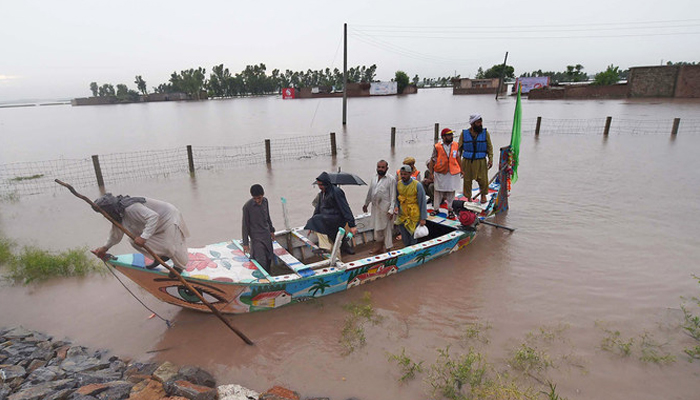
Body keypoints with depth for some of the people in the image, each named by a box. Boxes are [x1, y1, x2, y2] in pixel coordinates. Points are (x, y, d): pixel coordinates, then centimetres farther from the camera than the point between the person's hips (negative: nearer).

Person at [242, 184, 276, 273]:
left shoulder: (265, 201, 0)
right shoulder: (247, 206, -17)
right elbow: (245, 225, -11)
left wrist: (271, 230, 22)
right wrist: (245, 243, -9)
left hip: (267, 236, 6)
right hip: (256, 238, -6)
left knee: (269, 260, 13)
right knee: (262, 263, -10)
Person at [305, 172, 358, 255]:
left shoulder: (336, 192, -16)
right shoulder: (321, 194, 11)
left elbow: (345, 209, -20)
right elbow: (318, 209, 17)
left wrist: (352, 225, -24)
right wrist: (311, 226, 12)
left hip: (337, 218, -9)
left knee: (318, 220, -25)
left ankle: (325, 248, -19)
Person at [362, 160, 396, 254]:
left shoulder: (391, 179, -10)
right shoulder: (374, 178, 10)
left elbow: (393, 196, -13)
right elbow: (370, 192, 20)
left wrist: (391, 210, -19)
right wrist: (366, 204, 24)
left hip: (385, 209, -7)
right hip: (375, 207, 7)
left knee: (387, 229, 0)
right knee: (377, 228, 17)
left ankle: (387, 249, 12)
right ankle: (379, 247, 32)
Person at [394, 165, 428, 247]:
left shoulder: (417, 185, -14)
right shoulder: (398, 184, -2)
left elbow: (422, 202, -10)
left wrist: (423, 218, -10)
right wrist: (396, 206, -11)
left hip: (414, 216, -4)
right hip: (402, 216, 4)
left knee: (413, 238, 6)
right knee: (405, 239, 13)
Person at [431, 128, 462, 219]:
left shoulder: (456, 145, 1)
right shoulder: (437, 147, -9)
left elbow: (457, 158, 12)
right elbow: (433, 160, -3)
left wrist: (461, 170, 15)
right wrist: (431, 173, -3)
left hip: (453, 172, 2)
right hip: (440, 172, -2)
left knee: (451, 191, 8)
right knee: (438, 191, 9)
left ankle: (450, 209, 21)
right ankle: (436, 208, 22)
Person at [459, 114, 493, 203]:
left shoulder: (485, 133, 3)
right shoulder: (464, 134, 2)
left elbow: (489, 147, 5)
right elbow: (460, 148, 7)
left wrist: (490, 159, -5)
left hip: (481, 161, 0)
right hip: (467, 161, 0)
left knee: (483, 179, -2)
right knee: (467, 180, 5)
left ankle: (483, 194, 26)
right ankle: (468, 197, 24)